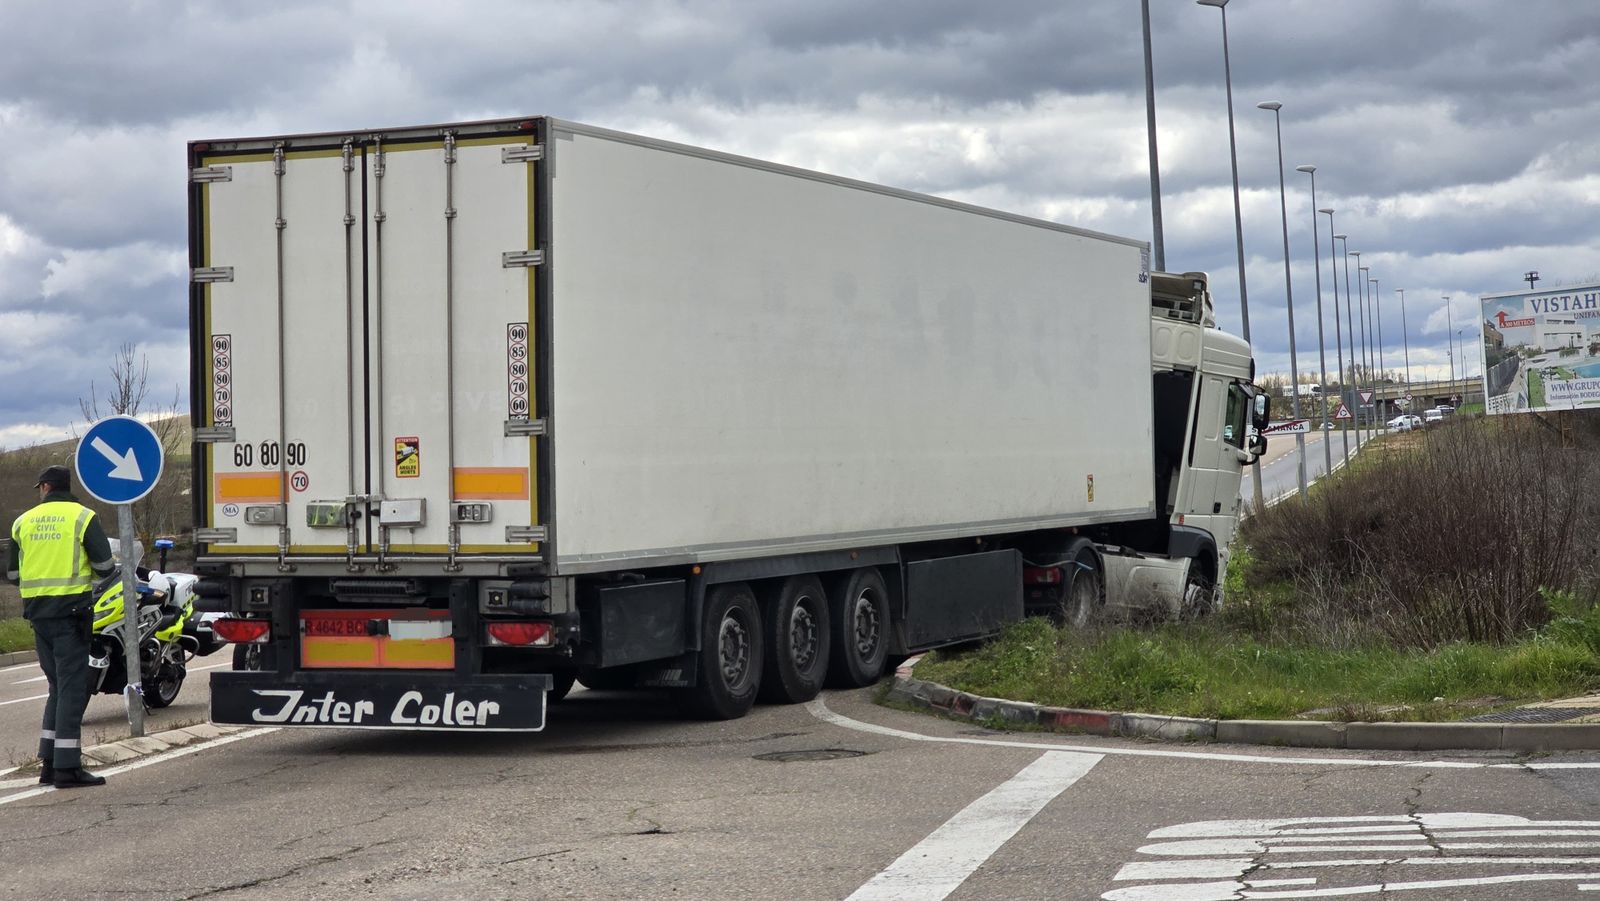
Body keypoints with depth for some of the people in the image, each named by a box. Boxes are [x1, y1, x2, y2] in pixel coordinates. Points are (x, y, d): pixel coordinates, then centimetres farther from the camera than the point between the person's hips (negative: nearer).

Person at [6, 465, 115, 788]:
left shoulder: (23, 521, 9)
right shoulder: (82, 516, -4)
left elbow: (13, 572, 12)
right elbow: (104, 564, -7)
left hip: (37, 609, 5)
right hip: (71, 608, -5)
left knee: (58, 685, 15)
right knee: (72, 686, -3)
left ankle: (49, 763, 12)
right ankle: (67, 767, -7)